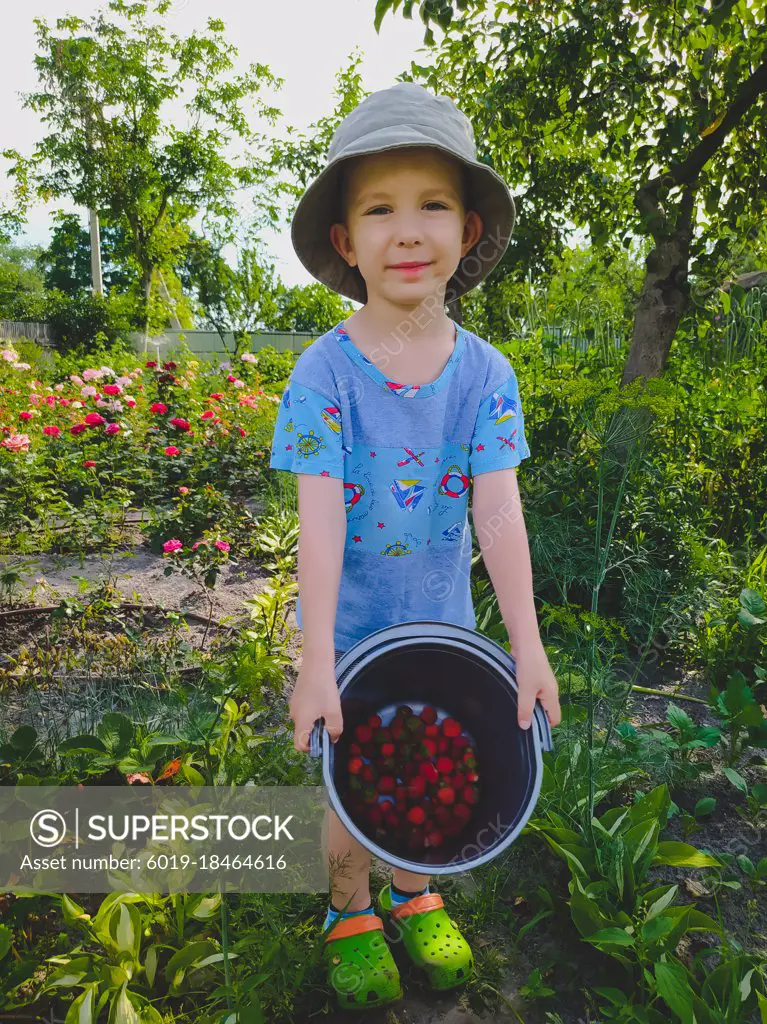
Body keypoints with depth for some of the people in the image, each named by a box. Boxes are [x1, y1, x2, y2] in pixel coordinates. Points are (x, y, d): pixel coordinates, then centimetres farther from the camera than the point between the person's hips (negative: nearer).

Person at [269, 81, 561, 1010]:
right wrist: (317, 661, -24)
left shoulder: (486, 372, -9)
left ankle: (413, 896, 47)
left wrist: (527, 645, -14)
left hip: (442, 620, 3)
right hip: (350, 623, -2)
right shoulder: (324, 372, -17)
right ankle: (350, 912, 42)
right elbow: (319, 517, -21)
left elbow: (499, 509, -13)